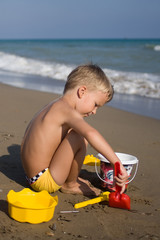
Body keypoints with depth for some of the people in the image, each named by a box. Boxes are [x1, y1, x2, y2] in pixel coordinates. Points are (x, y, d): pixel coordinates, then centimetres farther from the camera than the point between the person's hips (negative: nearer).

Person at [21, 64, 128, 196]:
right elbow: (91, 133, -40)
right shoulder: (66, 110, -22)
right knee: (78, 137, -24)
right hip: (44, 181, -10)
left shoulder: (55, 106, 8)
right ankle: (70, 185, -3)